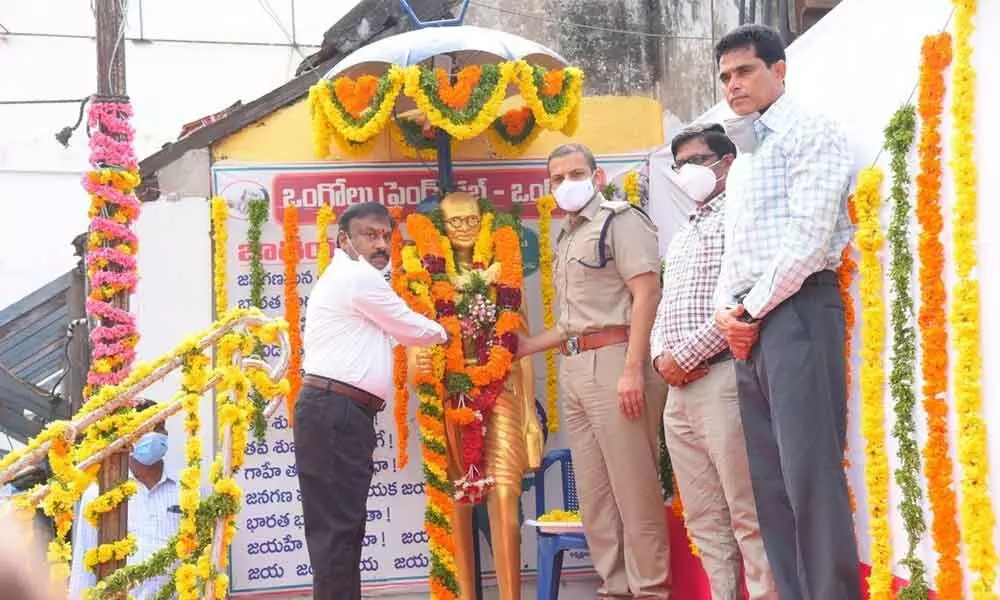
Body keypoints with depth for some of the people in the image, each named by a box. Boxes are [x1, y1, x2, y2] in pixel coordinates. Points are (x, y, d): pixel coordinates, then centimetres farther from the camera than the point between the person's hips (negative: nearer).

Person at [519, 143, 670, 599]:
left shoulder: (620, 220, -1)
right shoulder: (567, 238, 21)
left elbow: (647, 292, -12)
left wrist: (633, 369, -20)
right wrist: (522, 347, 24)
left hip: (612, 360, -9)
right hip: (572, 368, 9)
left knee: (633, 486, -7)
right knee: (593, 491, 9)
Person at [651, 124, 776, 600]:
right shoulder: (681, 238, 25)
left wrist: (683, 356, -11)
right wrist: (660, 356, 4)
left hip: (721, 378, -9)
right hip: (679, 388, 9)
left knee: (747, 515, -9)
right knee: (703, 518, 9)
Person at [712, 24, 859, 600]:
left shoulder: (811, 131, -2)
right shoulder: (744, 162, 24)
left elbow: (808, 236, -12)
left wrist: (753, 309, -9)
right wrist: (727, 310, 5)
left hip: (799, 311, -9)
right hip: (752, 323, 9)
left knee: (809, 472, -14)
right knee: (770, 480, 5)